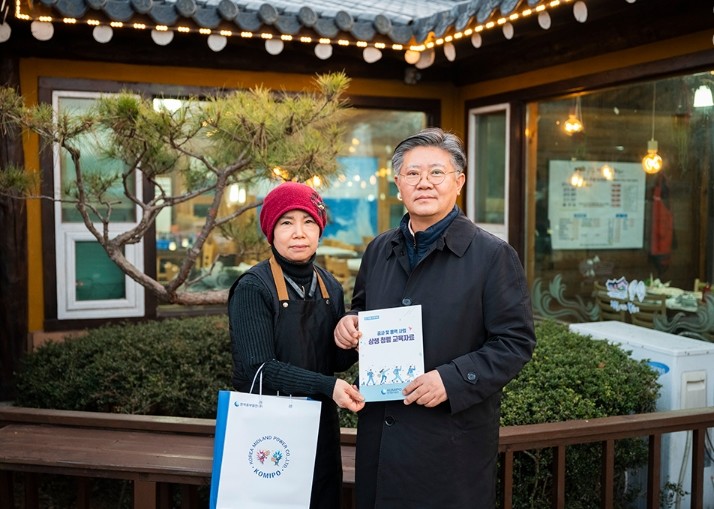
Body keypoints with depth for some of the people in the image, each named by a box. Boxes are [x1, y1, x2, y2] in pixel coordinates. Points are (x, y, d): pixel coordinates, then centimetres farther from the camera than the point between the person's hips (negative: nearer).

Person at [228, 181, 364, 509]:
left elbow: (333, 362, 8)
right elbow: (257, 368, -18)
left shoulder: (330, 287, 4)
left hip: (321, 426, 6)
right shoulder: (253, 288, -13)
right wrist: (326, 385, -26)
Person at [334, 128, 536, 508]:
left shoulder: (493, 255, -8)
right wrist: (350, 323, -1)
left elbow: (516, 342, -10)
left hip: (453, 437, -4)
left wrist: (452, 380, -20)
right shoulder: (378, 250, 8)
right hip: (379, 432, 5)